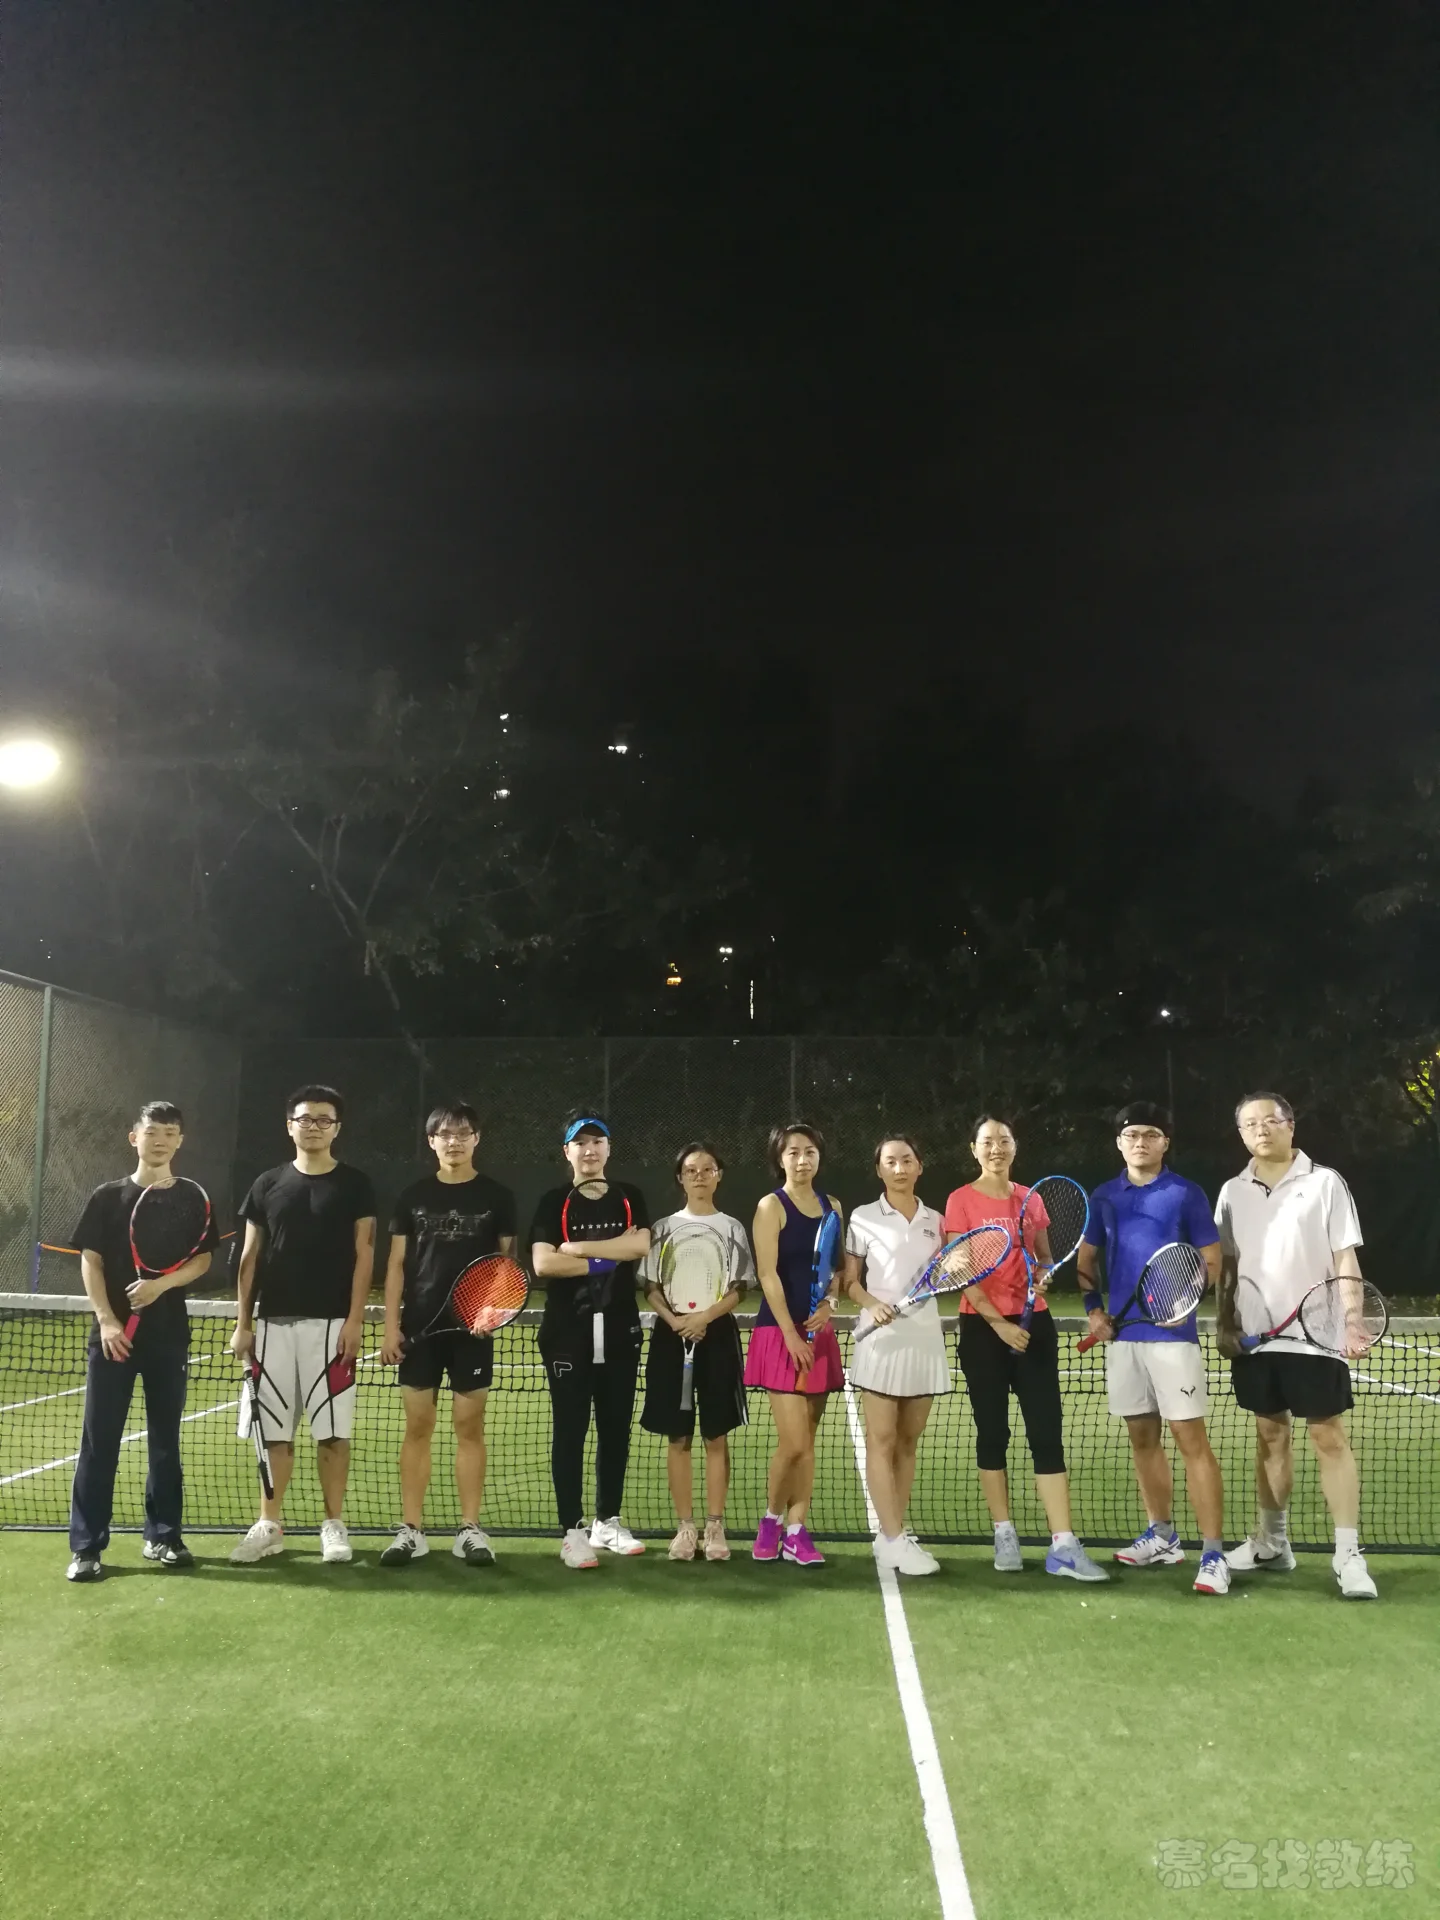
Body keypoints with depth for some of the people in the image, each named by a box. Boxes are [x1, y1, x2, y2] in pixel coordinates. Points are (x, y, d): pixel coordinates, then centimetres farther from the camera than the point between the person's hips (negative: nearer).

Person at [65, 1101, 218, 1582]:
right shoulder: (107, 1197, 2)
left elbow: (202, 1260, 1)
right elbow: (90, 1261, -2)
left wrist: (161, 1284, -17)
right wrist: (106, 1319, -13)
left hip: (168, 1334, 1)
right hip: (112, 1332, -1)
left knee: (165, 1438, 9)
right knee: (99, 1440, 0)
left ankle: (162, 1536, 19)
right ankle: (86, 1547, 6)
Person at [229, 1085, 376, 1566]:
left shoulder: (355, 1184, 1)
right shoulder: (268, 1184, 9)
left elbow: (363, 1255, -2)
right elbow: (251, 1257, 10)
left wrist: (355, 1319, -10)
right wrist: (242, 1322, 5)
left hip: (330, 1323, -3)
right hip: (273, 1323, 3)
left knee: (331, 1429, 1)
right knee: (274, 1430, 7)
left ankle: (334, 1525, 12)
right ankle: (269, 1525, 17)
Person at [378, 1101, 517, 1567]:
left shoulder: (497, 1196, 2)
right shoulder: (413, 1196, 6)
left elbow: (508, 1261, 5)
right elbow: (397, 1264, 7)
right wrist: (390, 1326, 0)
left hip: (472, 1327, -1)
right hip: (420, 1326, 1)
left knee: (470, 1427, 3)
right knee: (417, 1427, 5)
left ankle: (470, 1530, 11)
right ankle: (411, 1530, 12)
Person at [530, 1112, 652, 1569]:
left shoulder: (629, 1198, 7)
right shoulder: (553, 1202, 0)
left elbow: (640, 1246, -11)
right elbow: (542, 1264, -13)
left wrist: (578, 1247, -15)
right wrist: (604, 1261, -14)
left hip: (620, 1329, 3)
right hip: (568, 1330, -3)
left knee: (616, 1428, 10)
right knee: (570, 1429, 0)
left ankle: (608, 1521, 24)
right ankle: (572, 1530, 8)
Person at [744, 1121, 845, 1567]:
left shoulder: (832, 1207, 11)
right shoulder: (771, 1206, -6)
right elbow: (768, 1274, -11)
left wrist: (829, 1304, -6)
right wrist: (791, 1334, -15)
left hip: (819, 1333, 6)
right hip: (781, 1333, -5)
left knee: (807, 1440, 7)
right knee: (793, 1442, -9)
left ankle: (796, 1532, 14)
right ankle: (772, 1519, 13)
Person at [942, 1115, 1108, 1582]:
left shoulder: (1030, 1198, 8)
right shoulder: (961, 1200, -4)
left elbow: (1044, 1255, 17)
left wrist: (1043, 1274, -6)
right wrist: (998, 1322, -15)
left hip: (1034, 1323, 3)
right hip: (982, 1328, -3)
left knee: (1047, 1432, -3)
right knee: (993, 1432, 5)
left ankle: (1063, 1547, -3)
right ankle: (1005, 1537, 17)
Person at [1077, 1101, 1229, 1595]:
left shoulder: (1186, 1194, -4)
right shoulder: (1103, 1198, 9)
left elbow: (1212, 1261, -3)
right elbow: (1085, 1259, 18)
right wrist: (1094, 1309, 4)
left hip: (1172, 1333, -5)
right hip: (1122, 1333, 5)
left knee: (1191, 1440, -6)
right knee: (1142, 1437, 13)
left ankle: (1213, 1554, -4)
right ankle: (1162, 1537, 26)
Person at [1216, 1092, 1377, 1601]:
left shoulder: (1324, 1182, -3)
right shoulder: (1233, 1192, 8)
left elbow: (1346, 1257, -5)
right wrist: (1225, 1324, 7)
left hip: (1313, 1335, -4)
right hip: (1254, 1336, 4)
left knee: (1329, 1438, -3)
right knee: (1270, 1435, 12)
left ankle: (1348, 1555, 2)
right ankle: (1271, 1543, 22)